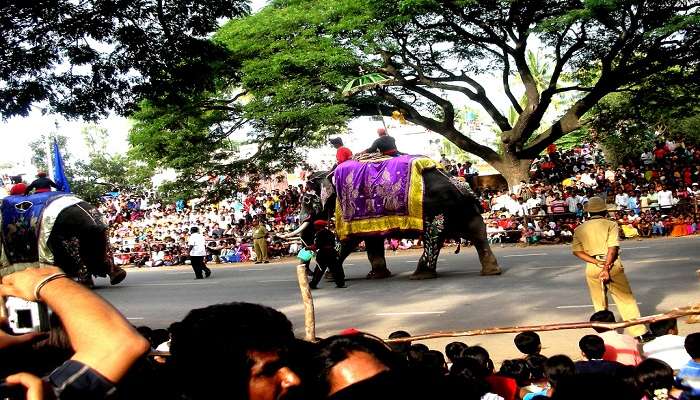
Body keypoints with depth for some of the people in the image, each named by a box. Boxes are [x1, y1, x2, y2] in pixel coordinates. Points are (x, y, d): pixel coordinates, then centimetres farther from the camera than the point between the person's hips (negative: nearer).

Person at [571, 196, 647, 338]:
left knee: (599, 303, 14)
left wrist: (597, 263, -9)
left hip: (592, 267, 3)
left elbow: (577, 251, -1)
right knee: (626, 300, 3)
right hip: (612, 265, -3)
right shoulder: (611, 225, -1)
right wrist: (606, 268, -17)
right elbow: (612, 248, -13)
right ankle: (639, 332, 2)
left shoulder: (579, 229, 9)